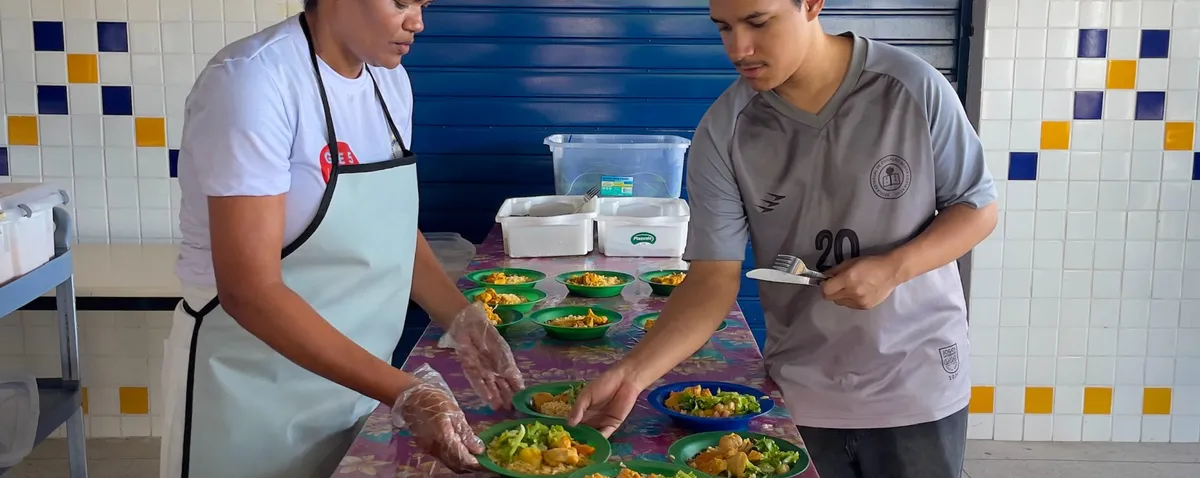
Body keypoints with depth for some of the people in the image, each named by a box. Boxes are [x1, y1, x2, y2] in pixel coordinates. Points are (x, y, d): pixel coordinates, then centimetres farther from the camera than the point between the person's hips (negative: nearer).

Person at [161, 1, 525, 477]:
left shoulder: (390, 81, 1)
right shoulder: (253, 80, -21)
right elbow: (250, 292, -25)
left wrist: (462, 321, -4)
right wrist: (404, 392, -28)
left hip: (355, 380, 7)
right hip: (256, 393, -6)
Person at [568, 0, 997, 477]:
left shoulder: (913, 88, -13)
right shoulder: (722, 134, -11)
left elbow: (978, 209, -2)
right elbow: (713, 280, -11)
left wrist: (892, 268, -19)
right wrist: (633, 372, -24)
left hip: (917, 388, 0)